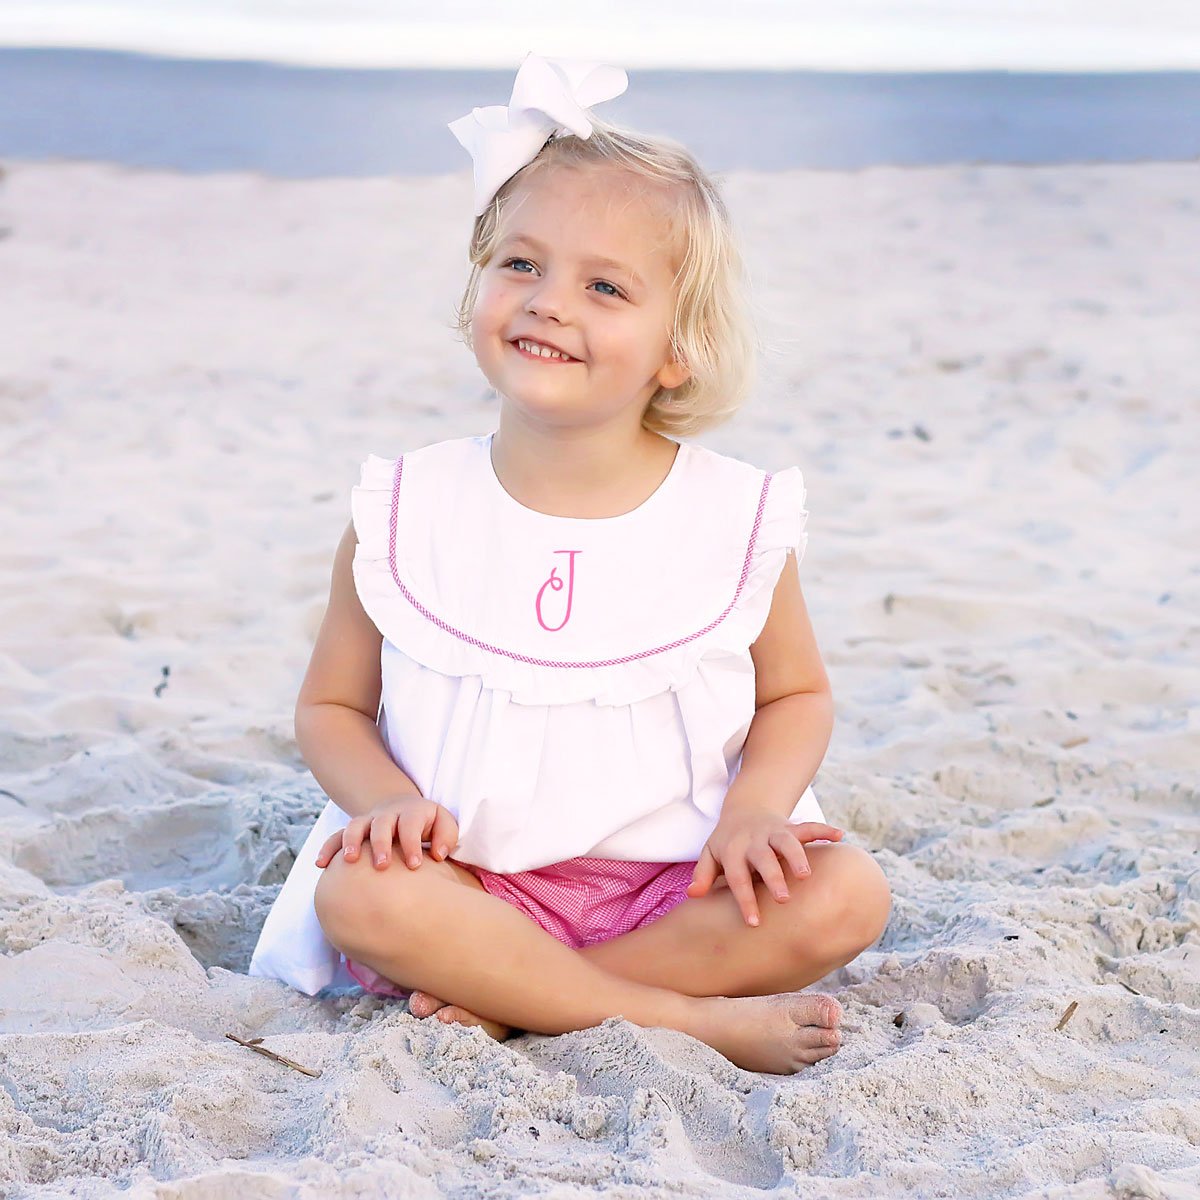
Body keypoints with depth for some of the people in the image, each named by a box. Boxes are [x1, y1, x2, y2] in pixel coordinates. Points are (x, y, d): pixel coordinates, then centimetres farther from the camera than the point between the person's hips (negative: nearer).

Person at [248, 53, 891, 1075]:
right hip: (472, 884, -1)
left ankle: (504, 1000, -20)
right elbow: (333, 705, 6)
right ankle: (689, 1020, -24)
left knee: (845, 895, -23)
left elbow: (797, 693, 8)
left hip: (678, 887, 1)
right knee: (356, 892, -30)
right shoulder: (402, 519, -5)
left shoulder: (737, 521, -5)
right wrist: (386, 797, -16)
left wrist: (754, 809, -12)